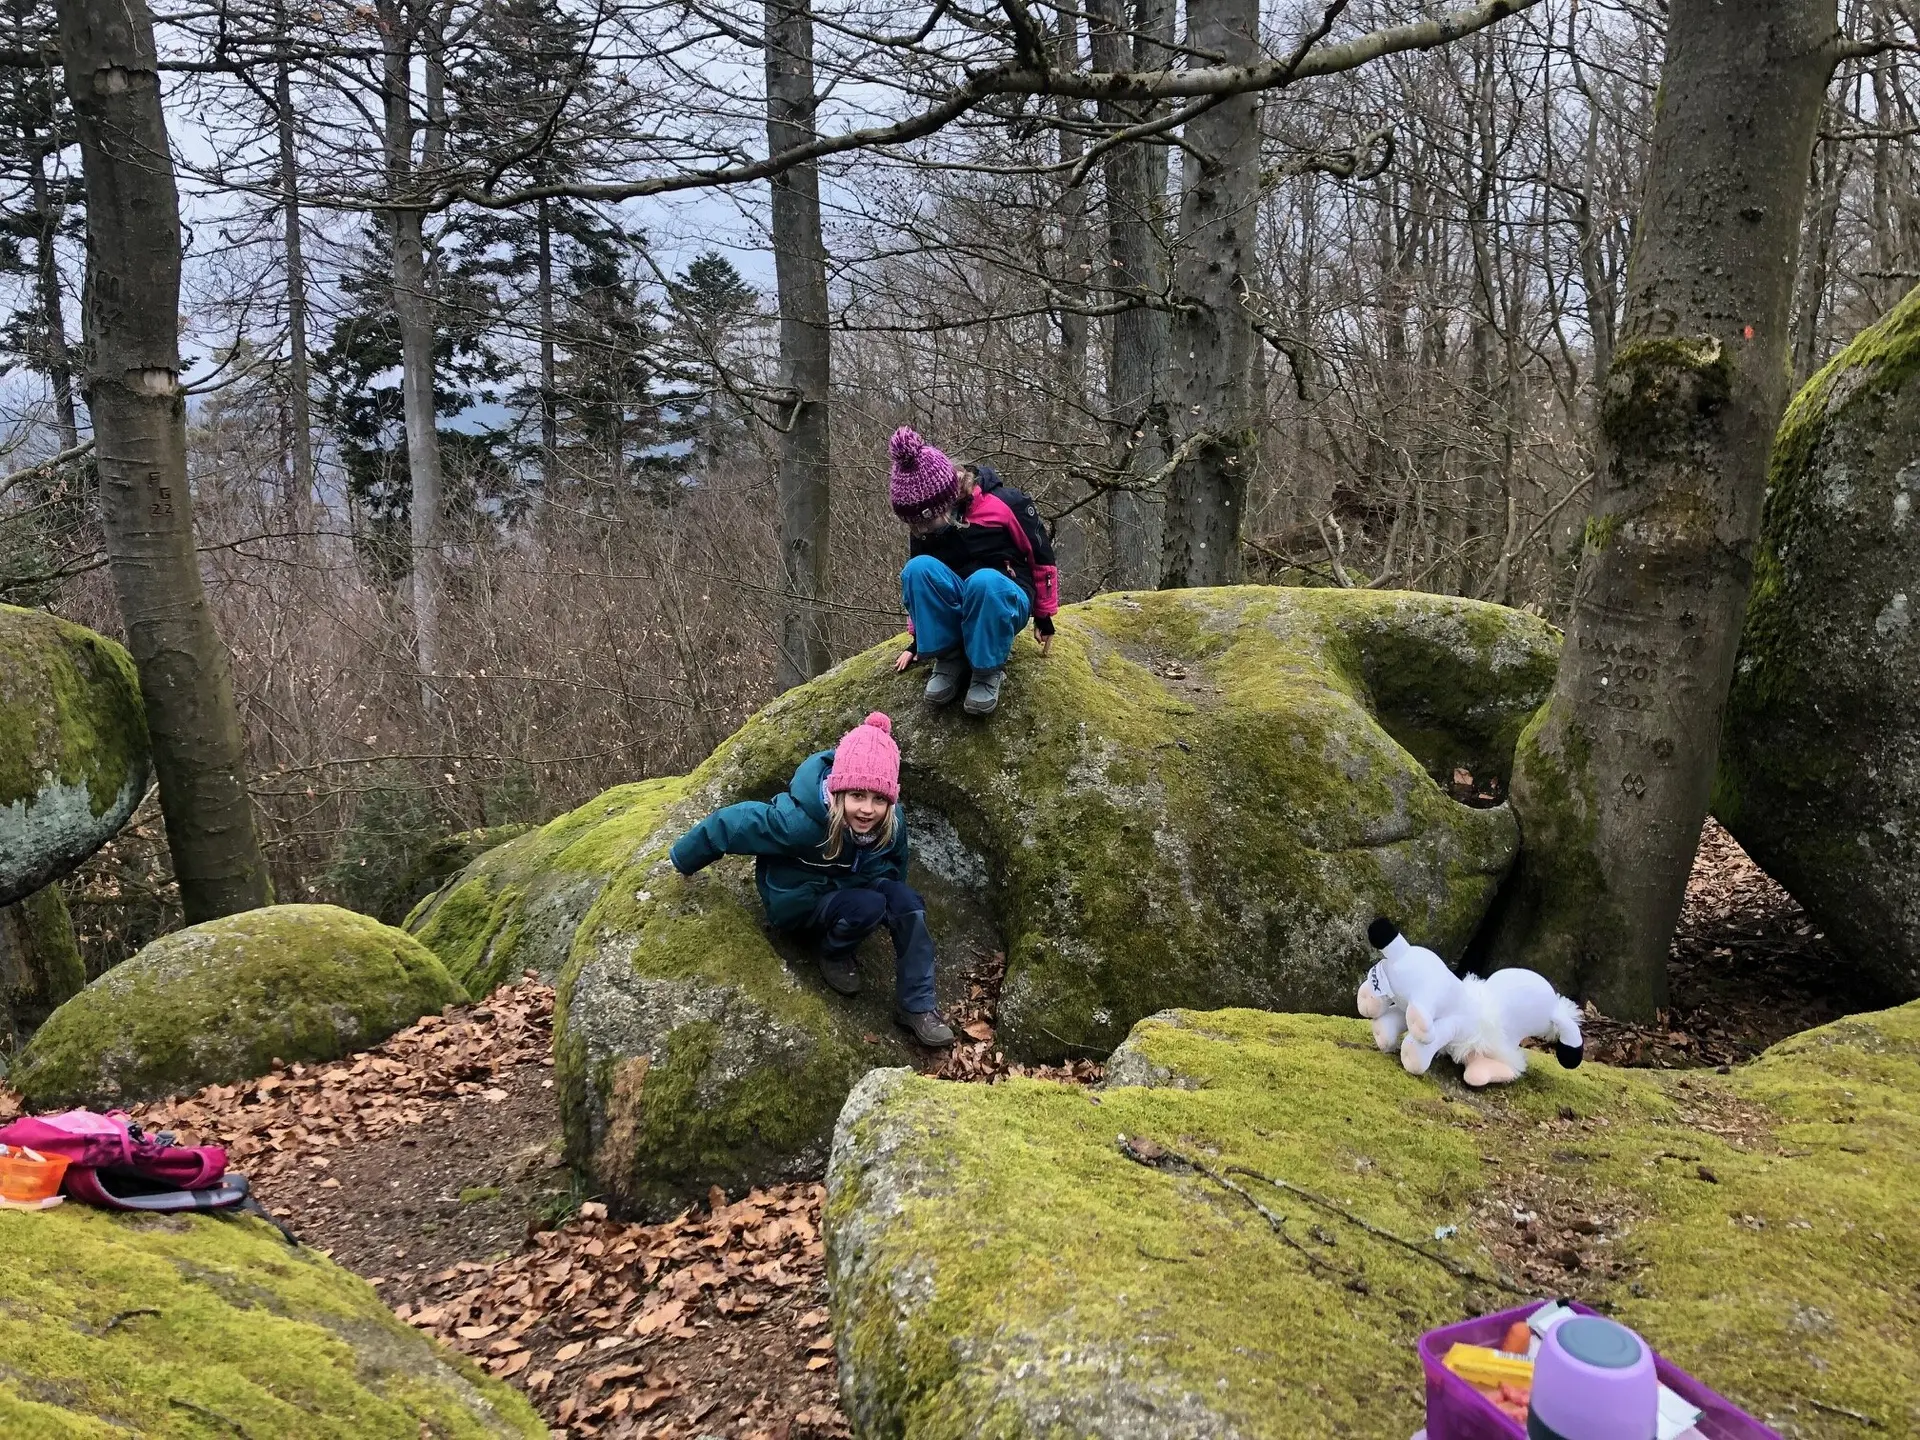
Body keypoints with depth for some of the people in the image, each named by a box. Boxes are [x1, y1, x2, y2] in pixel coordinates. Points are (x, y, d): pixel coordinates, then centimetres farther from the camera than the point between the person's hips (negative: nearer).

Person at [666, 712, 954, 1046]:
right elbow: (729, 824, -22)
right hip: (798, 902, -5)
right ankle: (834, 955, 0)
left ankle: (917, 1006, -12)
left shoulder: (891, 821, -20)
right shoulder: (797, 820, -36)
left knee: (908, 903, -21)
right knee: (869, 906, -31)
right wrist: (684, 861, -7)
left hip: (849, 889, 5)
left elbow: (894, 863, 6)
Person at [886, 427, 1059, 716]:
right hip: (954, 609, 3)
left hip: (1006, 601, -3)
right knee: (918, 569, -29)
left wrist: (1044, 616, 3)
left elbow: (1042, 556, -3)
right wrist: (918, 640, 17)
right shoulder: (922, 529, -2)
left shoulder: (1004, 502, -15)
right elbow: (917, 583, 14)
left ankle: (988, 668, -20)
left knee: (984, 580, -40)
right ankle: (949, 657, -16)